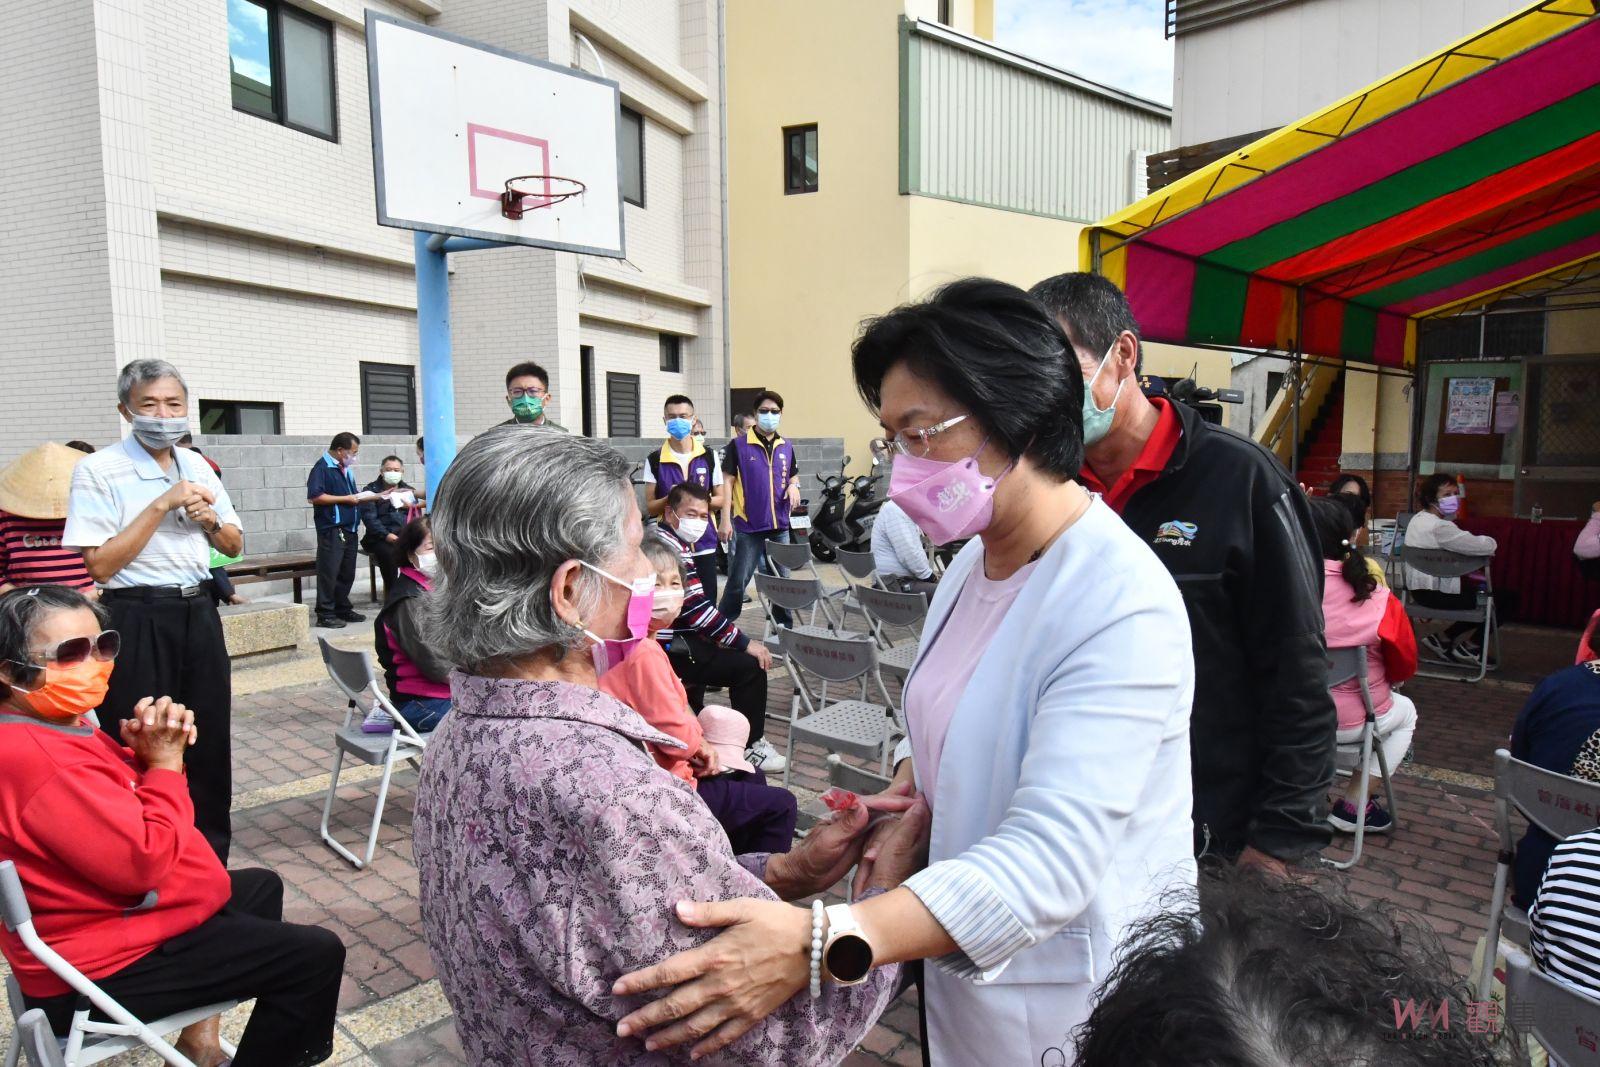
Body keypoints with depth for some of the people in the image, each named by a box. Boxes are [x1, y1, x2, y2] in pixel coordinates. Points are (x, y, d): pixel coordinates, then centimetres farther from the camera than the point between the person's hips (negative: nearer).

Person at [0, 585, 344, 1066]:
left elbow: (126, 805, 11)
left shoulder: (58, 725, 3)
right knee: (317, 955, -8)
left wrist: (148, 752, -10)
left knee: (261, 886, 29)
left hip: (106, 913, 11)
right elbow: (143, 861, -30)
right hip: (103, 968, -11)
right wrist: (164, 761, -18)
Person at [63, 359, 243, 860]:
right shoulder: (99, 470, -7)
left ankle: (211, 859, 29)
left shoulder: (197, 467, 10)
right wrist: (162, 504, -17)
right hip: (137, 621, -5)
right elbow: (101, 564, -15)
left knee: (210, 743, 13)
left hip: (199, 614, 5)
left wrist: (209, 519, -4)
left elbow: (235, 546, 17)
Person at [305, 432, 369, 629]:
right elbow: (314, 497, -19)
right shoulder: (322, 467, -9)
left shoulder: (346, 469, 17)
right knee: (329, 572, -5)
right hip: (331, 529, -8)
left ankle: (343, 609, 22)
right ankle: (325, 614, 1)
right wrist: (346, 499, -16)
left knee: (347, 572, 12)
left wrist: (360, 496, 7)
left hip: (349, 528, 8)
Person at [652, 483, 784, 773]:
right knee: (749, 665, -12)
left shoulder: (658, 540, 13)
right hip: (669, 650, -11)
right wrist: (745, 643, -15)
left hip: (663, 642, 11)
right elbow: (698, 609, -22)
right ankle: (750, 746, 1)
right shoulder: (671, 548, -18)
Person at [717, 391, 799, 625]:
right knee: (738, 581, -3)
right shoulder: (738, 445, -4)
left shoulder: (786, 447, 12)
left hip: (779, 526, 5)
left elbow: (793, 476, 25)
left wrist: (793, 485, 0)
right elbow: (727, 481, -5)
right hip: (748, 526, -5)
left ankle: (784, 626, 24)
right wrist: (725, 520, -12)